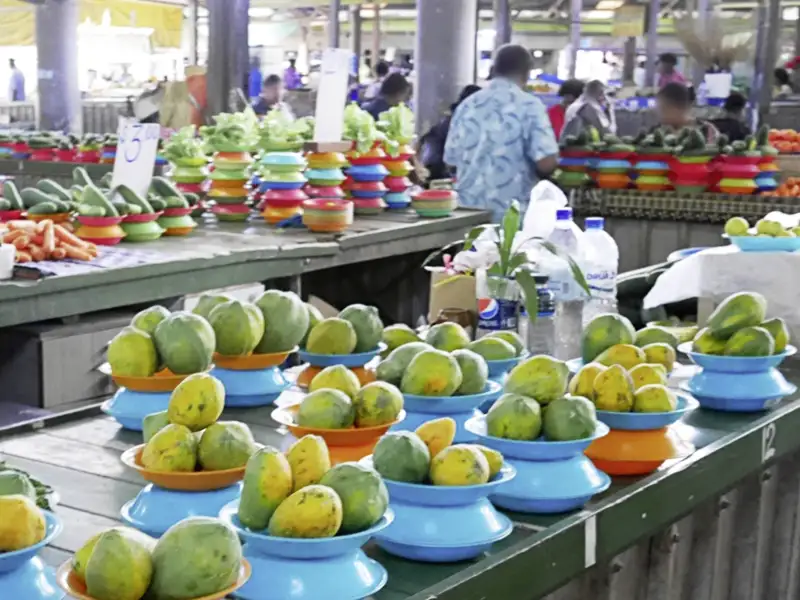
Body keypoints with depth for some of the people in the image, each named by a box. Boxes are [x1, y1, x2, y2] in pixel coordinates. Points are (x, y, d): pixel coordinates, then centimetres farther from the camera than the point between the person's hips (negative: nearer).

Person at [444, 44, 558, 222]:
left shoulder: (467, 105, 6)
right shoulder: (529, 105, -8)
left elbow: (451, 159, 12)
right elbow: (546, 162, -16)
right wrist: (531, 173, 5)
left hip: (469, 211, 5)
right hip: (512, 215, -5)